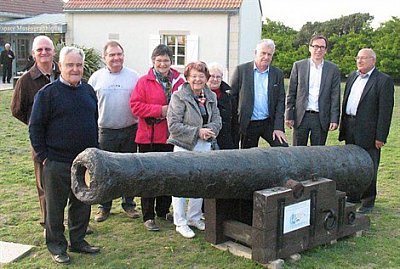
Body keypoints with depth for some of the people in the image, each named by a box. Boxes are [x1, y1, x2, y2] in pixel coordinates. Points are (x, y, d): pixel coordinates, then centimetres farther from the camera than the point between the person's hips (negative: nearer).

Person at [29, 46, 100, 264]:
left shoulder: (88, 90, 10)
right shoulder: (47, 93, -7)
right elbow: (35, 127, -6)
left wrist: (94, 151, 15)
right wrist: (43, 156, -8)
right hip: (57, 163, -5)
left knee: (82, 204, 14)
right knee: (55, 206, 7)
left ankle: (77, 241, 30)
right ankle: (56, 245, 21)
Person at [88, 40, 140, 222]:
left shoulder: (133, 76, 3)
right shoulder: (96, 77, 4)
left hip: (129, 130, 0)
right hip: (105, 131, 0)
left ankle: (129, 204, 23)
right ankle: (104, 206, 20)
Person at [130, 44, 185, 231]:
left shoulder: (179, 81, 7)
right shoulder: (144, 82, -2)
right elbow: (135, 105, -9)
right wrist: (160, 110, -15)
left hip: (171, 138, 4)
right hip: (149, 138, -4)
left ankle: (163, 211, 30)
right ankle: (148, 216, 11)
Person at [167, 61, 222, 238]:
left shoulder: (211, 97, 8)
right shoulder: (179, 96, -10)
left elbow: (217, 120, 9)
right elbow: (173, 125, -15)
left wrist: (209, 130, -13)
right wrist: (197, 131, -18)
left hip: (205, 146, 6)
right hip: (184, 146, -6)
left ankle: (194, 217, 30)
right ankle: (180, 223, 12)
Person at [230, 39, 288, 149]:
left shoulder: (278, 74, 6)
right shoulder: (241, 70, -2)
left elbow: (280, 102, 5)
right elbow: (232, 96, 0)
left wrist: (278, 127, -3)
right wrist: (235, 122, -3)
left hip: (269, 123, 2)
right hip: (248, 124, -2)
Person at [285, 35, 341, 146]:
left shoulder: (333, 69, 5)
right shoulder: (298, 66, 4)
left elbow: (335, 96, 2)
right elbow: (291, 93, 4)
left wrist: (334, 119, -5)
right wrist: (289, 116, -1)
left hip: (321, 119, 0)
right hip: (301, 117, 0)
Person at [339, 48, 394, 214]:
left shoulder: (384, 81, -8)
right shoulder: (352, 77, 14)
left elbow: (385, 111, -11)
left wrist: (380, 137, -15)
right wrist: (343, 128, 13)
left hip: (368, 132, -6)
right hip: (350, 131, 7)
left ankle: (368, 202, 15)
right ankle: (352, 196, 28)